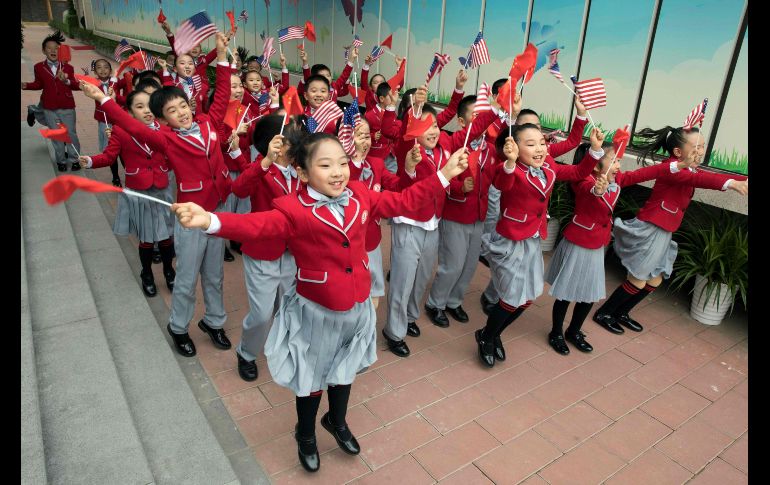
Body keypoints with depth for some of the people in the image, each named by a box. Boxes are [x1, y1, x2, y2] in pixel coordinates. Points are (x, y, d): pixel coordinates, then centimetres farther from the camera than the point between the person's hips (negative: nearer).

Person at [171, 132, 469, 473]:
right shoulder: (295, 210, -21)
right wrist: (209, 221, -54)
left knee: (345, 369, 26)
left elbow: (404, 201, 4)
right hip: (316, 313, -4)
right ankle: (306, 434, 48)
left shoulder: (361, 197, -6)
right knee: (311, 377, 18)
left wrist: (444, 175, 5)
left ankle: (337, 421, 57)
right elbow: (256, 225, -36)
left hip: (357, 307, 5)